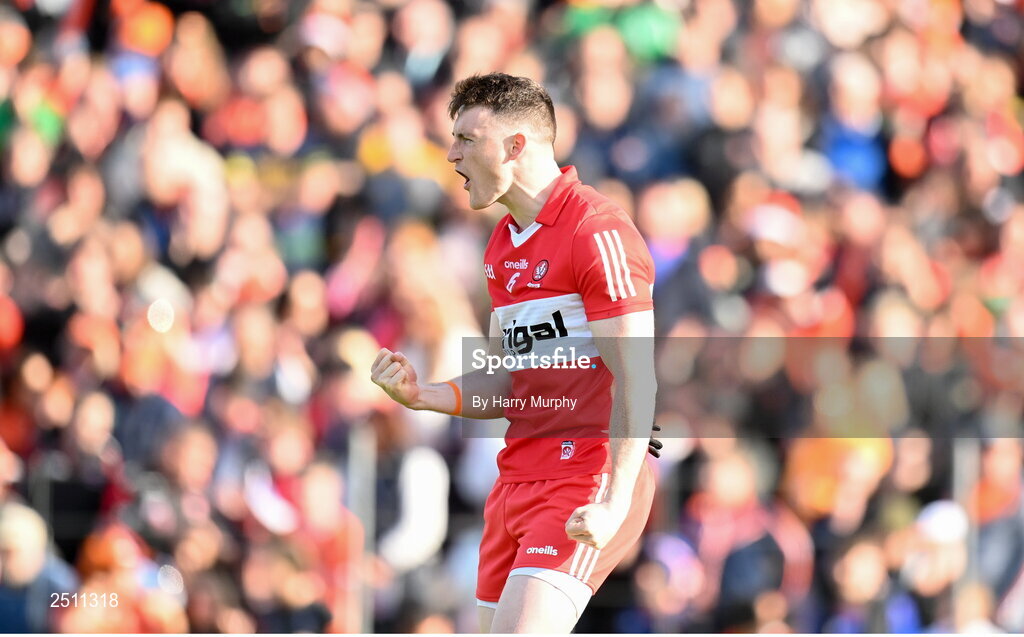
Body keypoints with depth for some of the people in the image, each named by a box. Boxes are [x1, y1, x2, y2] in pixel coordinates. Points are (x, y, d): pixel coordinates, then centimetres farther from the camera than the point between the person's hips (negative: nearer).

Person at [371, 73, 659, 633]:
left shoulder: (597, 234, -13)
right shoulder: (503, 245, 17)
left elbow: (635, 380, -18)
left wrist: (616, 503, -26)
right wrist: (421, 395, 2)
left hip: (589, 478, -9)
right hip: (518, 476, 9)